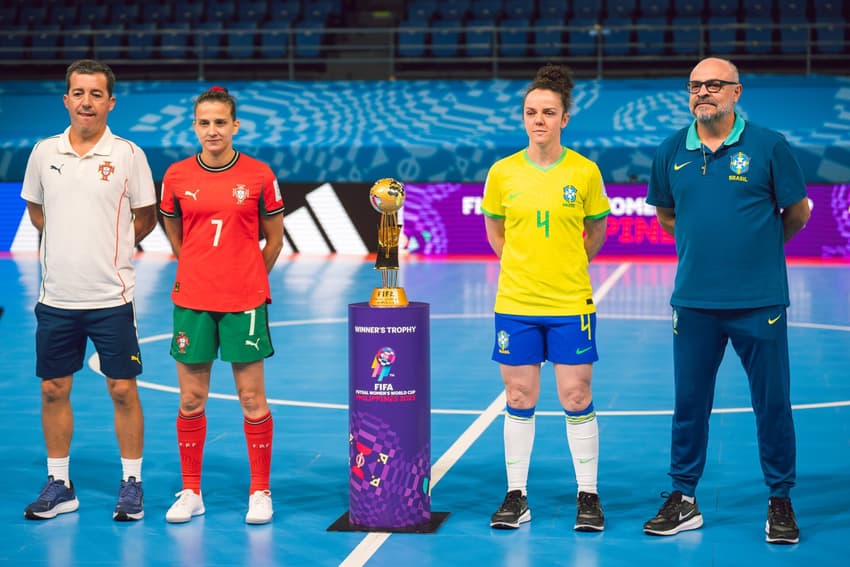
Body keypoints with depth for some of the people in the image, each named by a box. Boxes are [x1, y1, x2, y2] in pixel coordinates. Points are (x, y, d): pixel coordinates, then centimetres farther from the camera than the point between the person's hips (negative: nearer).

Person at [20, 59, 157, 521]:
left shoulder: (128, 154, -4)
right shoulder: (44, 153, 4)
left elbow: (146, 217, 4)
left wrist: (112, 244, 0)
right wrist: (70, 241, 9)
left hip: (111, 297, -3)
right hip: (56, 296, 3)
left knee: (123, 390, 1)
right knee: (53, 390, 8)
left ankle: (131, 484, 14)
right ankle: (59, 485, 21)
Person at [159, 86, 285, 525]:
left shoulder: (259, 176, -3)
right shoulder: (176, 177, 2)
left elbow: (274, 240, 7)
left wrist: (250, 280, 9)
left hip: (244, 303, -2)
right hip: (192, 301, 2)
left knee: (252, 398, 2)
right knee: (191, 399, 6)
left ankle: (260, 493, 14)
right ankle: (190, 493, 18)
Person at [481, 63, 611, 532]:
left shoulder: (584, 172, -3)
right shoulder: (502, 172, 0)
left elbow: (596, 233, 11)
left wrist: (568, 266, 7)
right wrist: (521, 265, 8)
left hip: (571, 304, -1)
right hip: (515, 303, 1)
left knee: (576, 398, 2)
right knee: (519, 400, 7)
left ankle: (588, 496, 14)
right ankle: (516, 496, 17)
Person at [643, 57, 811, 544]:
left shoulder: (769, 146, -5)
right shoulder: (671, 152, 4)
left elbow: (797, 213, 5)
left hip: (760, 302, -2)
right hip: (694, 301, 3)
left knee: (773, 403, 4)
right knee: (689, 403, 9)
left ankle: (781, 502, 17)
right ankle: (683, 500, 21)